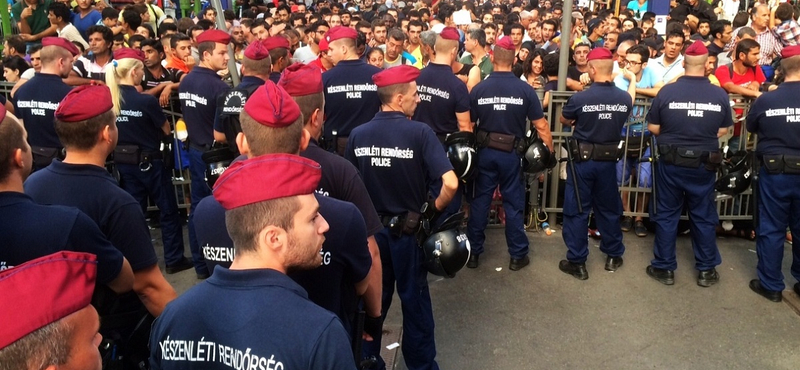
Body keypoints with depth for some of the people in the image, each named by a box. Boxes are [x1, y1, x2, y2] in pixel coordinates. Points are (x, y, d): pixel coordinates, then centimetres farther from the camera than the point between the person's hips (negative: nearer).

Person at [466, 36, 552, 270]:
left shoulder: (478, 89, -6)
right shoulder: (525, 90, -10)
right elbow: (541, 126, -7)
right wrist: (550, 150, 7)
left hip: (485, 152, 1)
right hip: (511, 153, -1)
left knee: (480, 201, 11)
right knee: (513, 204, 8)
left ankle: (473, 252, 18)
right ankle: (517, 255, 17)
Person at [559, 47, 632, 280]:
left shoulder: (579, 99, -18)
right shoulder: (625, 98, -7)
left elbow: (564, 120, 2)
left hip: (582, 161, -3)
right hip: (609, 160, 4)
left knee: (577, 210, 6)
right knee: (609, 209, 18)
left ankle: (577, 262, 11)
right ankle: (614, 256, 31)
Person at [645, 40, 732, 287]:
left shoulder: (667, 91, -12)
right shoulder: (720, 95, -8)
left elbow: (653, 128, -4)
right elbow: (723, 131, 2)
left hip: (671, 163, -1)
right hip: (704, 165, 1)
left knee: (666, 215, 10)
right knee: (703, 216, 13)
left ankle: (664, 268, 17)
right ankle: (706, 270, 23)